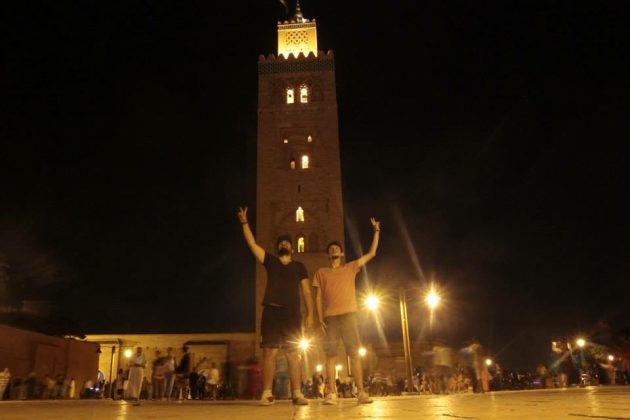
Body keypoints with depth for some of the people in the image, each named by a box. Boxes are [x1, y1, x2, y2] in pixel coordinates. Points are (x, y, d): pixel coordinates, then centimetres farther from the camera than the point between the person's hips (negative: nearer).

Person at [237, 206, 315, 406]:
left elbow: (306, 292, 10)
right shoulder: (270, 261, 15)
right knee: (269, 352, -6)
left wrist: (310, 314, 0)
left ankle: (297, 394, -1)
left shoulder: (299, 266, 15)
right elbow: (252, 244, 8)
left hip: (292, 314, 0)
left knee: (293, 355, -1)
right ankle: (267, 394, -3)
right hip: (271, 312, 0)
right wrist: (244, 222, 1)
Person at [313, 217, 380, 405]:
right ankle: (331, 394, -2)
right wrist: (320, 317, -1)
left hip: (348, 314, 0)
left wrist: (376, 231, 12)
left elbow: (372, 253, 14)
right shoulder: (321, 272, 15)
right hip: (330, 317, 0)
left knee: (355, 354, -5)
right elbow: (318, 296, 10)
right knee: (331, 355, -4)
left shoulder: (351, 267, 16)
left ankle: (361, 392, -4)